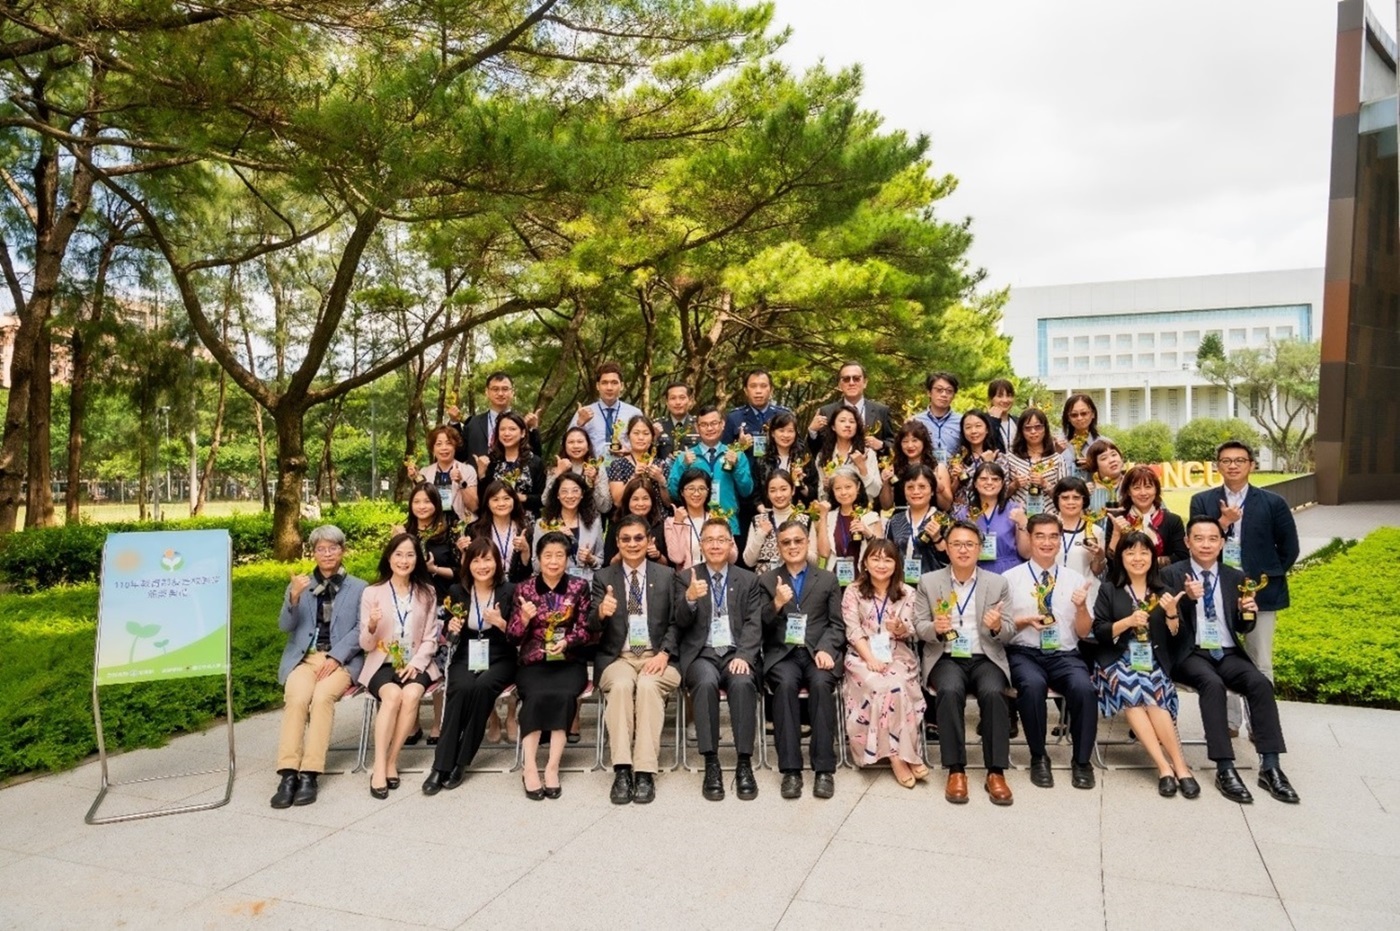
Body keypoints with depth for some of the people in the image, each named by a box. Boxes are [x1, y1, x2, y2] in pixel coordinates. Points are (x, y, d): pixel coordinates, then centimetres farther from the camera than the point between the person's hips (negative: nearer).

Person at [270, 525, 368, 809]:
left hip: (342, 659, -1)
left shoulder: (359, 588, 11)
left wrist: (335, 658, -13)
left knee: (322, 697, -31)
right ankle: (288, 774, -31)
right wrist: (294, 597, -14)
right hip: (303, 657, 2)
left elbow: (361, 630, 1)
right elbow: (285, 625, 5)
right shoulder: (299, 584, 17)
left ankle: (310, 774, -30)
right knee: (296, 698, -29)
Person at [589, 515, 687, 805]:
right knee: (621, 685, -33)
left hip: (657, 657, 0)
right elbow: (592, 627, 0)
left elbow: (677, 622, 5)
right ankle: (622, 771, -32)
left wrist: (663, 653, -13)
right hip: (617, 658, 0)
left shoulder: (668, 576, 10)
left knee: (648, 685, -32)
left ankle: (645, 772, -31)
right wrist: (601, 613, -25)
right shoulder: (603, 577, 10)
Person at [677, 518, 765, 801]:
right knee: (706, 682, -34)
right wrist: (690, 598, -21)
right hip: (701, 653, 0)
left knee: (743, 682, -32)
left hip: (736, 653, 1)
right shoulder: (686, 578, 10)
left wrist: (743, 656, -15)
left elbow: (754, 624, 4)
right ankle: (711, 765, -27)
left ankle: (744, 764, -26)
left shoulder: (749, 580, 13)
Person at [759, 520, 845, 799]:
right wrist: (776, 605, -15)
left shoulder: (828, 579, 16)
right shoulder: (766, 580, 15)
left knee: (821, 683, -32)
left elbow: (837, 625, 8)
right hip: (782, 654, 0)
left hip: (817, 653, 0)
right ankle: (790, 769, -29)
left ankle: (824, 769, -27)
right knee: (785, 683, -33)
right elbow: (761, 627, 5)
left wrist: (825, 649, -12)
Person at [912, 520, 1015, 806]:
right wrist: (936, 628, -20)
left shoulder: (997, 583, 7)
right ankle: (955, 770, -21)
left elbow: (1008, 634, 5)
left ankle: (996, 772, -20)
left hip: (985, 658, 1)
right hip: (946, 658, -1)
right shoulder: (928, 582, 5)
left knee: (993, 693, -31)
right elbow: (919, 627, 3)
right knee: (949, 692, -32)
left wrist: (997, 627, -20)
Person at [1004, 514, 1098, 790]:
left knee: (1083, 687, -30)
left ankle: (1082, 761, -9)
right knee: (1033, 684, -35)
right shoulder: (1010, 578, 4)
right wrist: (1025, 621, -14)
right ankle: (1039, 758, -12)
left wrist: (1081, 606, -9)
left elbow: (1084, 632, 10)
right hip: (1023, 654, -2)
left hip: (1064, 655, 2)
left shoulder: (1075, 579, 11)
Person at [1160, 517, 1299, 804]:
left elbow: (1243, 629, 15)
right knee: (1212, 684, -33)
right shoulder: (1172, 575, 1)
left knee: (1261, 683, -25)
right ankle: (1225, 769, -31)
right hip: (1191, 654, -3)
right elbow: (1170, 627, -7)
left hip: (1228, 654, 4)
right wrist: (1187, 598, -26)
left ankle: (1270, 768, -21)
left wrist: (1247, 612, -9)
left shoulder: (1236, 577, 12)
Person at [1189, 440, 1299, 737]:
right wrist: (1222, 522, -19)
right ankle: (1228, 721, 19)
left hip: (1260, 594, 0)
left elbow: (1290, 547, 6)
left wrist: (1270, 577, 1)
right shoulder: (1202, 501, 2)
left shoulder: (1272, 503, 1)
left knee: (1260, 665, 7)